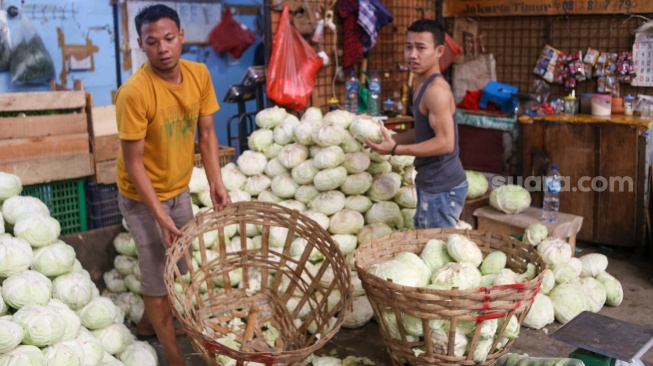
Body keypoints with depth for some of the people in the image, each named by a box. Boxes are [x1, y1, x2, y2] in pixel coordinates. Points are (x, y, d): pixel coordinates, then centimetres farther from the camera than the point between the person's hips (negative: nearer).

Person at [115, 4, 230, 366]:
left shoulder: (199, 74, -10)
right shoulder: (134, 92, -29)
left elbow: (206, 134, 0)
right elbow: (133, 163, -23)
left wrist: (216, 183, -8)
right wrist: (160, 216, -24)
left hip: (179, 190, 7)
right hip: (143, 197, -6)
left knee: (179, 266, 21)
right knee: (158, 276, 5)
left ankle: (147, 324, 46)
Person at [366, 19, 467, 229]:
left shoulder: (436, 89, -21)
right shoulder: (424, 85, 10)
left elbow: (445, 143, -27)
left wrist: (395, 149, -25)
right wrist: (391, 138, 6)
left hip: (443, 188, -10)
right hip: (431, 184, 10)